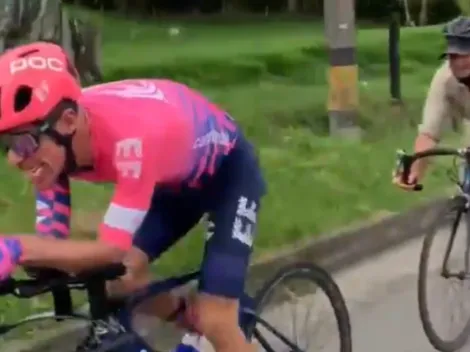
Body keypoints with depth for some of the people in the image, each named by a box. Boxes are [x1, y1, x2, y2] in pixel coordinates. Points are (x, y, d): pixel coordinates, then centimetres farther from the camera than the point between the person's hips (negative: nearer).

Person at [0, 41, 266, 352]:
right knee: (124, 278, -7)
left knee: (213, 320, -15)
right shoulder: (54, 142, -23)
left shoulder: (131, 136, -44)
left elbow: (113, 251, -41)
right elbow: (51, 243, -19)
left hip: (230, 171, -6)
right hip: (179, 176, 7)